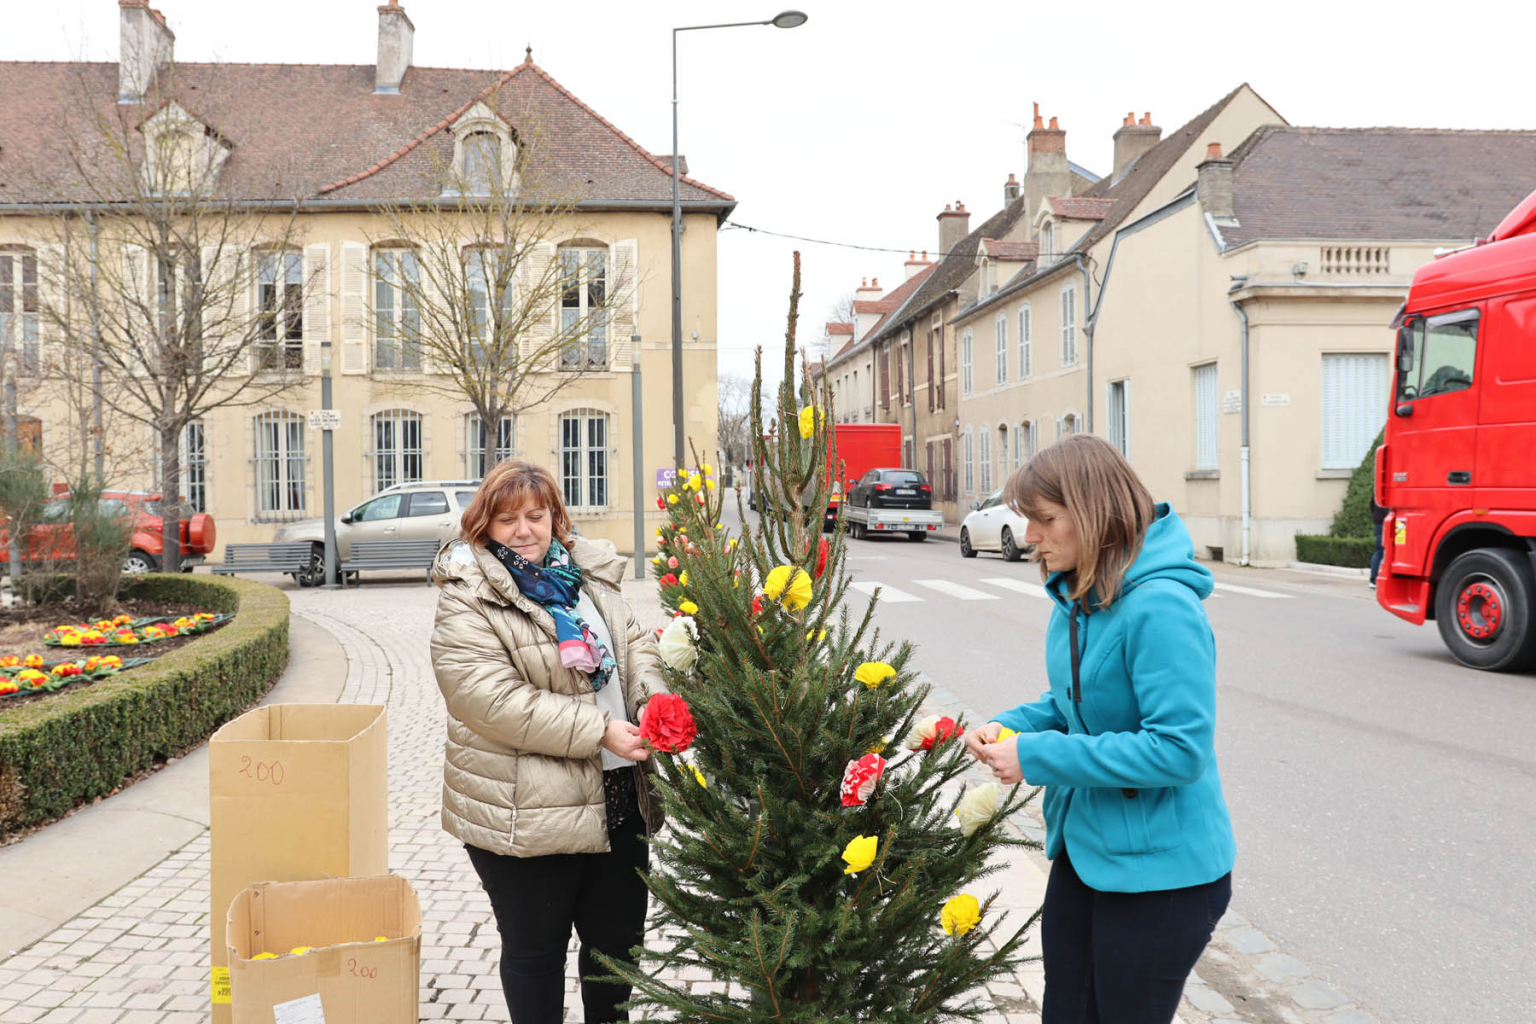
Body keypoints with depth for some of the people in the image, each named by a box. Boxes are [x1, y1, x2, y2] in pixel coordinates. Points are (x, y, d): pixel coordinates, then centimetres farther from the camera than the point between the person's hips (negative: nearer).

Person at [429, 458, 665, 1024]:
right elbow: (494, 700, -22)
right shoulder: (467, 600, -13)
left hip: (620, 799, 6)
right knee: (535, 950, 13)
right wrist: (598, 731, -24)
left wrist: (652, 697, -11)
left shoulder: (589, 572, 8)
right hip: (526, 813, -6)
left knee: (619, 937, 21)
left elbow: (635, 643, 12)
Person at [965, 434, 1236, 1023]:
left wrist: (1037, 757, -24)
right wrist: (1013, 727, -5)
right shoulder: (1076, 595, 2)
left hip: (1159, 870, -8)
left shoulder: (1161, 607, -26)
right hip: (1083, 848, 8)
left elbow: (1180, 748, -28)